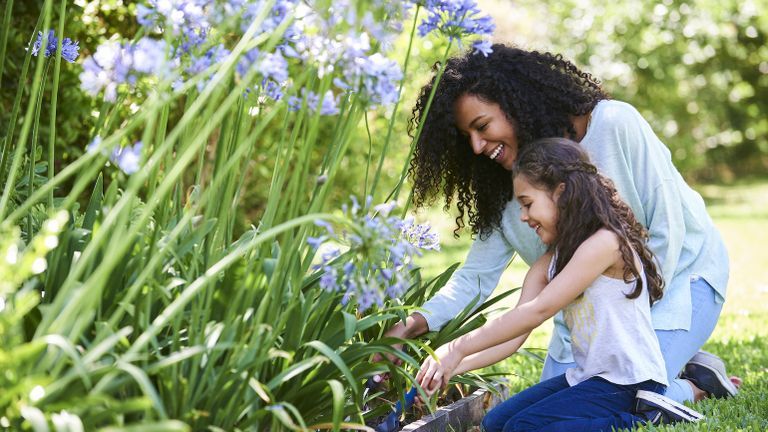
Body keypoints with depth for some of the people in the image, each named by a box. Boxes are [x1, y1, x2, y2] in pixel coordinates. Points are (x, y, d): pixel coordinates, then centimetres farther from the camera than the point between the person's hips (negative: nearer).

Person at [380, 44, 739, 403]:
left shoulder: (615, 125, -24)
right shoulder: (507, 187, -7)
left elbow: (668, 230, -19)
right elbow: (476, 276, -9)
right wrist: (413, 324, -25)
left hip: (676, 275, -6)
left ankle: (696, 385, 7)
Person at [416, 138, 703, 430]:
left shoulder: (604, 243, -18)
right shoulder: (548, 264, 9)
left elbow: (537, 311, -23)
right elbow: (514, 335, 0)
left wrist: (458, 349, -21)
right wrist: (453, 367, -15)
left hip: (629, 382, -10)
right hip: (586, 376, 10)